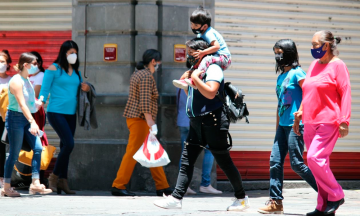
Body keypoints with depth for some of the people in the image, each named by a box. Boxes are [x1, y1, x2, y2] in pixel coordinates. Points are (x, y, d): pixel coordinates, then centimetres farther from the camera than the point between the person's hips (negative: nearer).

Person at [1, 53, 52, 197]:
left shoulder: (27, 80, 13)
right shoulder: (16, 81, -15)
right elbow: (22, 104, -24)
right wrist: (32, 122, -32)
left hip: (27, 119, 9)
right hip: (16, 117, -9)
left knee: (38, 148, -3)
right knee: (14, 153, -4)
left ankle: (35, 184, -2)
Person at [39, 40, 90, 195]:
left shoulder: (76, 71, 14)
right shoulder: (53, 69, -3)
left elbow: (78, 88, 23)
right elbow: (45, 89, -5)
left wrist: (85, 88, 1)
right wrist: (41, 101, -20)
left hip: (71, 114, 6)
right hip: (56, 112, -6)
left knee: (65, 147, 6)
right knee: (69, 143, -17)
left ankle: (62, 181, 11)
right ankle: (55, 176, -4)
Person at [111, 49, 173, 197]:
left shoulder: (137, 74, 17)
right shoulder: (147, 76, -14)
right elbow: (145, 102, -23)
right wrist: (150, 123, -26)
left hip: (134, 117, 11)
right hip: (140, 119, -11)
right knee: (133, 152, -8)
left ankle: (162, 186, 15)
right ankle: (118, 186, -7)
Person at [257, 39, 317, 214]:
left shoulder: (297, 73, -7)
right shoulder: (280, 77, 17)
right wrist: (278, 126, 21)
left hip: (295, 125, -8)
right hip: (283, 125, 8)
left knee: (296, 164, -8)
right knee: (275, 162, 1)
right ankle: (275, 202, 2)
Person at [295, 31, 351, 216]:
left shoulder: (337, 65, -5)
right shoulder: (314, 65, 16)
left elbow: (345, 94, -10)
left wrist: (344, 121, -16)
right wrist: (301, 111, 13)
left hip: (328, 122, -8)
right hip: (310, 123, 8)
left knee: (315, 158, -20)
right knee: (319, 163, 6)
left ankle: (336, 195, -6)